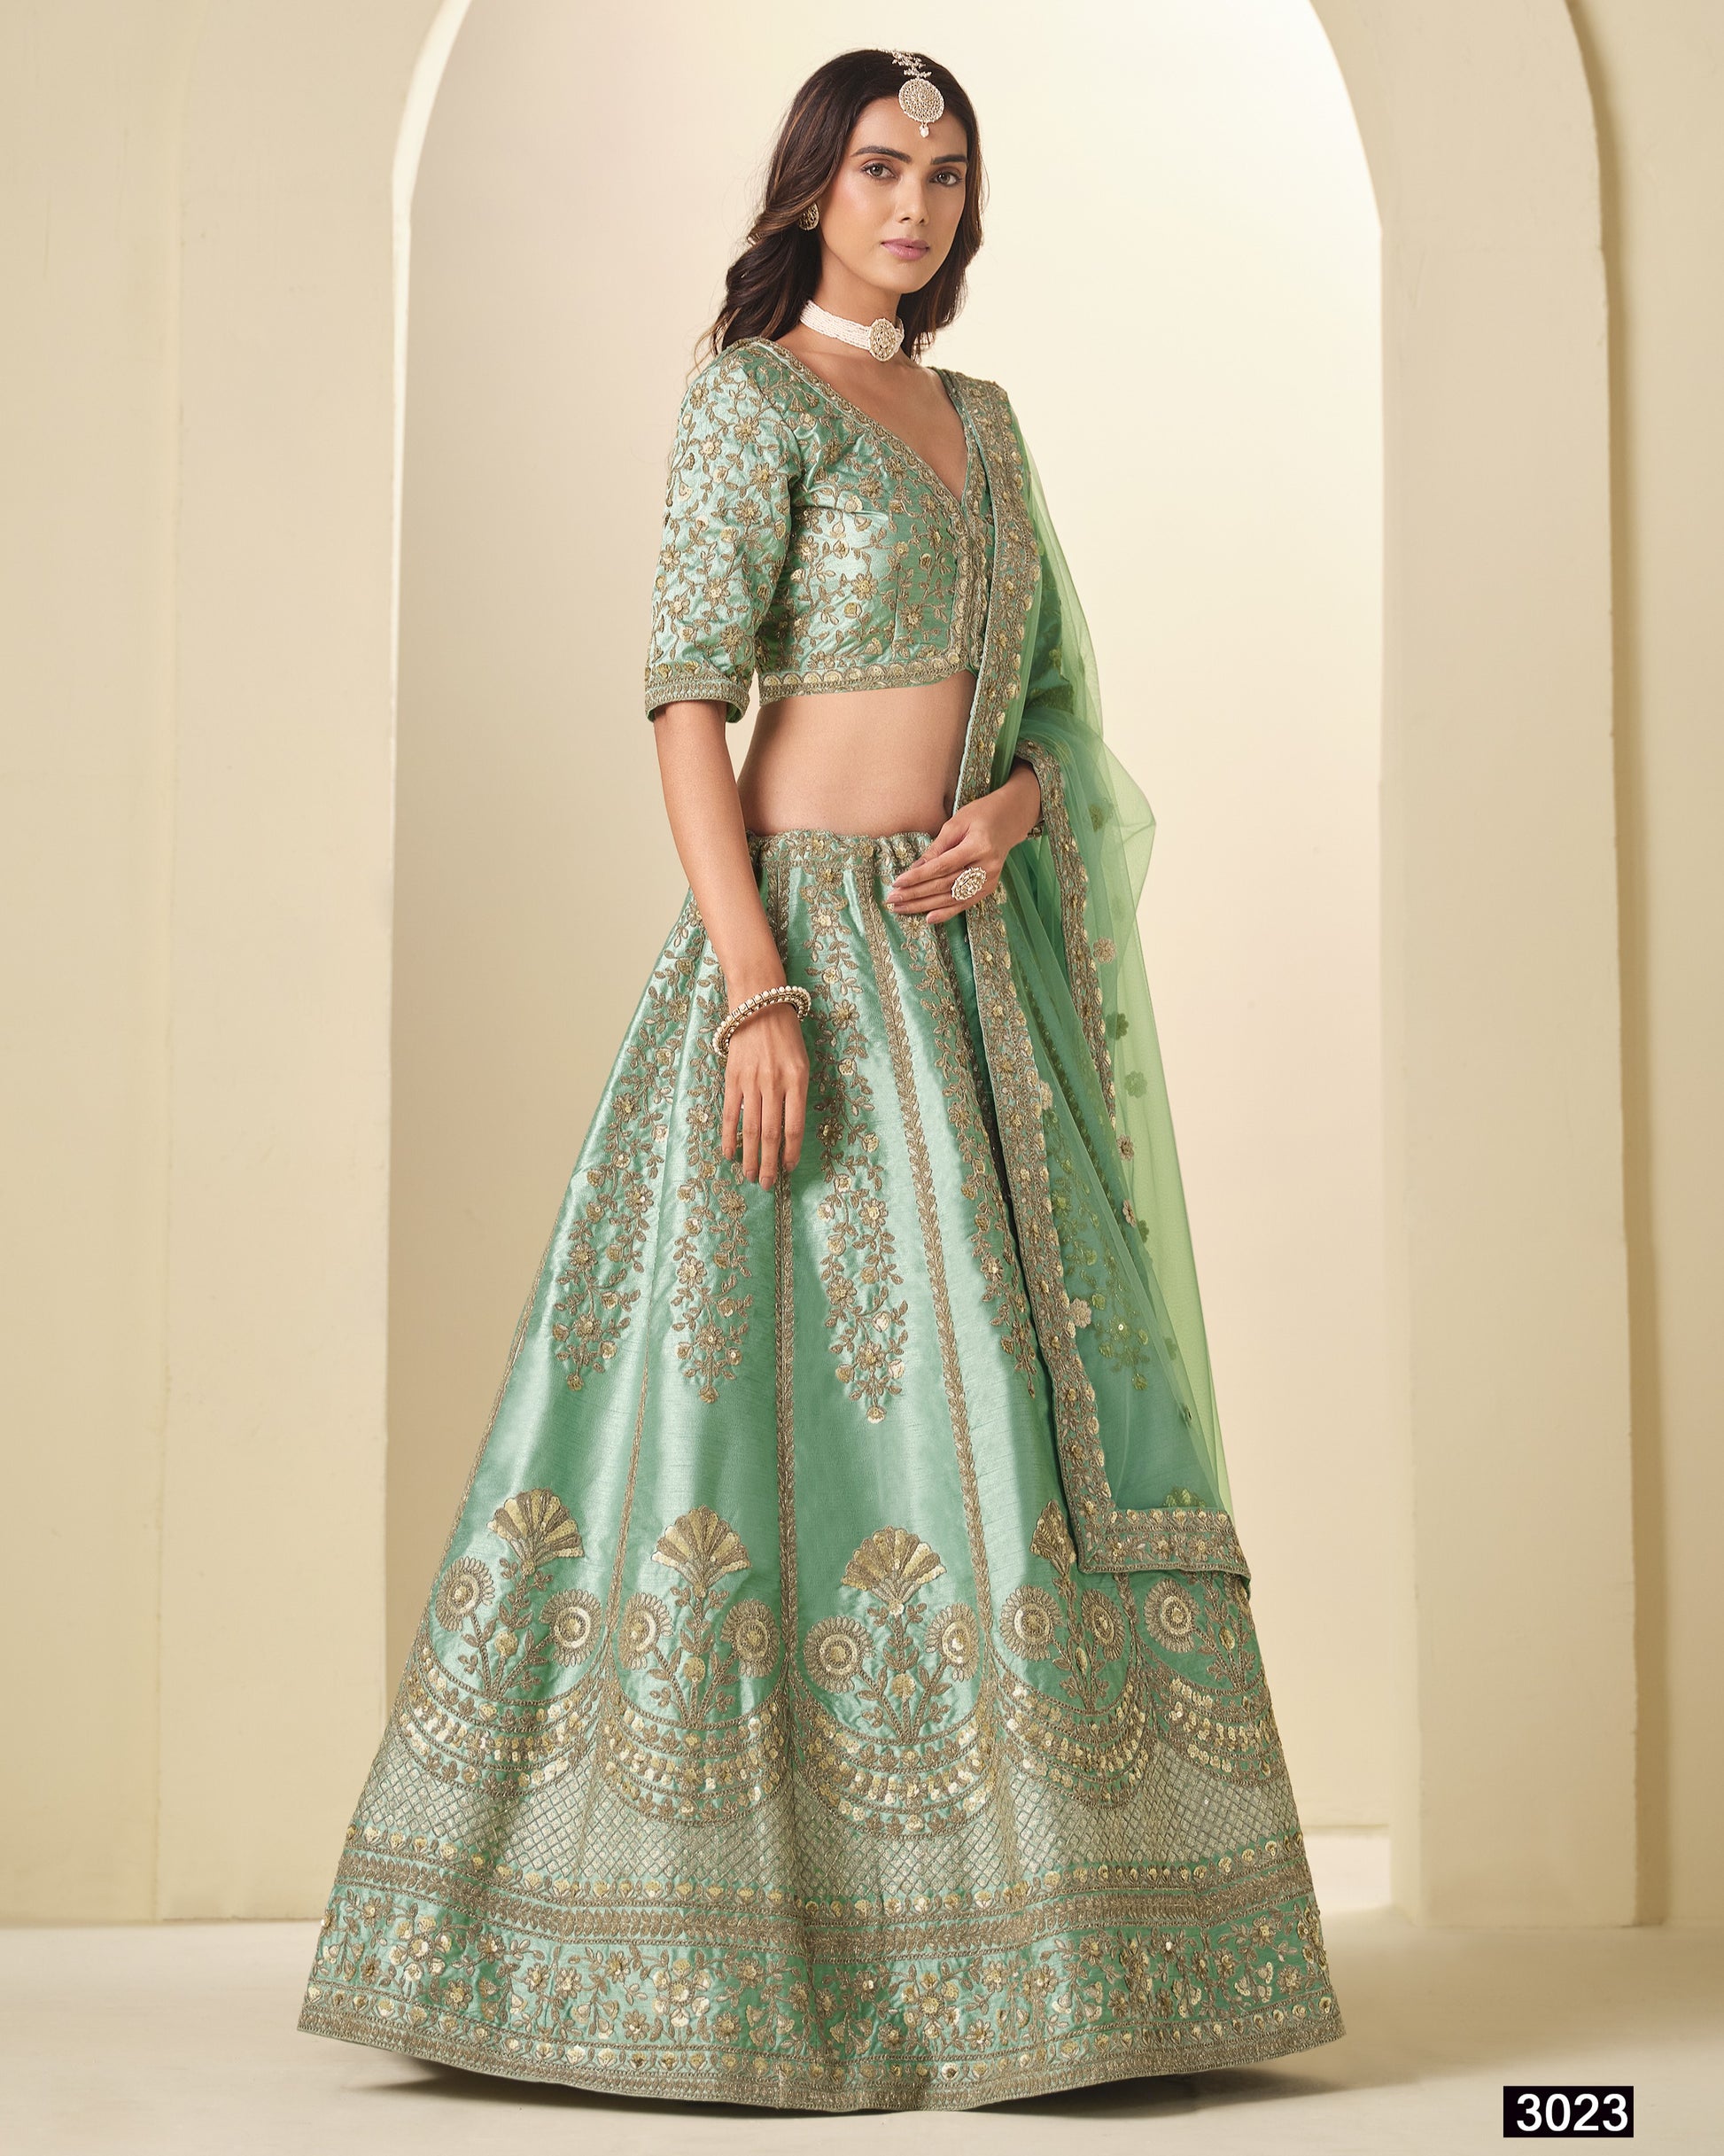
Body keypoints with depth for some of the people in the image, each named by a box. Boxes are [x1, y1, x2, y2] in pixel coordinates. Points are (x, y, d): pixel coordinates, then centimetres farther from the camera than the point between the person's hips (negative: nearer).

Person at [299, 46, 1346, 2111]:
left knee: (1011, 1396, 6)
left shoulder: (981, 418, 18)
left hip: (976, 958, 7)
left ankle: (1012, 1909, 15)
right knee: (790, 1393, -8)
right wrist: (758, 994, -20)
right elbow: (686, 705, -11)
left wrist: (1009, 813, -4)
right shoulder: (751, 400, -3)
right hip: (807, 940, -7)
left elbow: (1056, 695, 19)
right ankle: (731, 1935, 1)